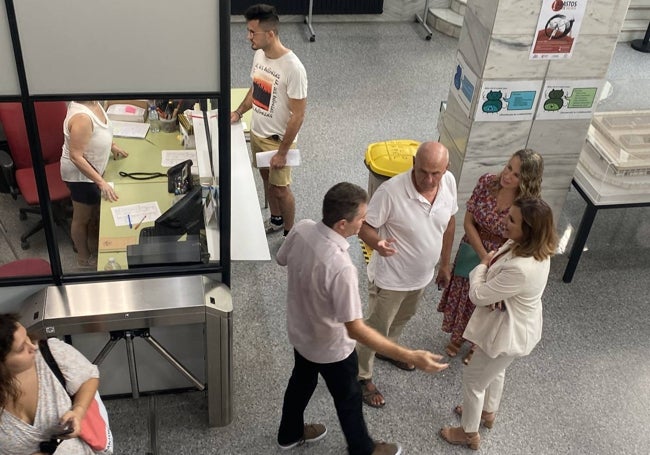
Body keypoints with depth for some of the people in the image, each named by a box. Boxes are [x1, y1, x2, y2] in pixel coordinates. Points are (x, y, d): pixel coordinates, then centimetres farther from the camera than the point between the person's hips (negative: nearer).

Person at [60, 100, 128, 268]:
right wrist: (101, 182, -31)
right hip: (80, 174, -9)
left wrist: (112, 145, 14)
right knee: (82, 218, 15)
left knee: (95, 210, 28)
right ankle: (84, 258, 38)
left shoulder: (93, 102, -9)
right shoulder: (81, 116, -37)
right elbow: (76, 157, -32)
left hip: (92, 168, 9)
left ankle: (94, 244, 52)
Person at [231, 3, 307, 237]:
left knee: (281, 189, 9)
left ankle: (289, 234, 31)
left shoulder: (293, 68, -29)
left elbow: (298, 115, -24)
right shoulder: (259, 55, -5)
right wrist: (238, 112, 2)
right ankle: (276, 220, 48)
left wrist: (282, 152, -21)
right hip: (257, 133, 8)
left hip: (278, 139, -7)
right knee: (267, 179, 25)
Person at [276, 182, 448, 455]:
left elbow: (282, 260, 2)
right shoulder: (340, 268, -41)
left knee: (301, 381, 32)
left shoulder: (301, 229, -20)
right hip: (331, 347, -6)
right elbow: (355, 330, -35)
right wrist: (410, 357, -35)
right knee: (348, 398, 21)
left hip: (299, 331, 7)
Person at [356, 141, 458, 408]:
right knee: (375, 329, 13)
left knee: (402, 318, 31)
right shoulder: (391, 191, -33)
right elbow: (365, 226, -21)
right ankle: (362, 376, 38)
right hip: (390, 277, -6)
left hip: (421, 275, 6)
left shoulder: (449, 182, -14)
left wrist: (445, 264, 11)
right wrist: (377, 243, -45)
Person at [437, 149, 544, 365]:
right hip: (472, 252, 3)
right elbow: (468, 222, -13)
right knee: (462, 294, 24)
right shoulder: (487, 182, -20)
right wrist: (483, 256, -20)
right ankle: (457, 336, 54)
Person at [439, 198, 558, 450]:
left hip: (508, 333, -9)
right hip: (511, 324, 9)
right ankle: (488, 412, 59)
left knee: (473, 379, 13)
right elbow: (499, 280, 2)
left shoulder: (522, 269, -41)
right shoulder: (531, 248, -12)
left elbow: (477, 295, -29)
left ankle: (469, 433, 37)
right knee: (495, 371, 32)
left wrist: (482, 265, -12)